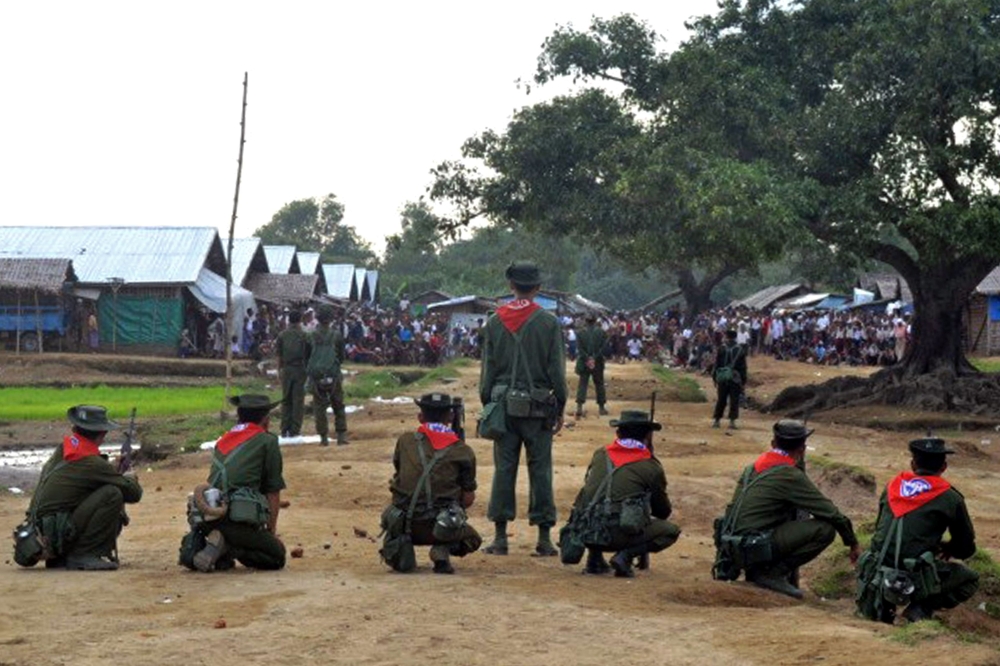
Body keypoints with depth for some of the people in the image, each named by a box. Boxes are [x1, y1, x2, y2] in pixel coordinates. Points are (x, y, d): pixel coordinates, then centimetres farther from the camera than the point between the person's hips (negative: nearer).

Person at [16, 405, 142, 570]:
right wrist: (130, 478, 18)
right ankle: (83, 556, -13)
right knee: (113, 495, -16)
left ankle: (60, 558, 16)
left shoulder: (61, 451, 10)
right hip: (57, 536, -9)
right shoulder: (94, 464, -13)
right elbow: (134, 493, -5)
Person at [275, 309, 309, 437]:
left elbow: (278, 354, 4)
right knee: (298, 400, 1)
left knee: (286, 400, 9)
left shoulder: (282, 335, 0)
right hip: (300, 369, -2)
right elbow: (308, 354, -4)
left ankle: (285, 430, 8)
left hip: (286, 370, 2)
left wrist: (279, 370, 14)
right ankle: (295, 430, 0)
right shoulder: (304, 335, -6)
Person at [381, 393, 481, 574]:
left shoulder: (405, 441, 4)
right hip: (440, 529, -3)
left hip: (403, 526, 3)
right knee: (472, 539, 27)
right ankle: (442, 550, -5)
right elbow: (468, 499, 2)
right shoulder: (462, 451, -1)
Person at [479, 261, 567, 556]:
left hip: (503, 404, 2)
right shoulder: (548, 322, -4)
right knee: (540, 470, 3)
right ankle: (544, 537, 5)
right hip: (538, 406, -2)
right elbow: (557, 368, -3)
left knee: (503, 468, 5)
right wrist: (560, 408, 5)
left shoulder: (495, 321, 2)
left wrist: (487, 404, 13)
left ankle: (500, 537, 5)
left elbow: (487, 367, 5)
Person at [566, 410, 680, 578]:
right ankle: (626, 555, -5)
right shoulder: (651, 467, 6)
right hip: (618, 535, -5)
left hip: (586, 534, 5)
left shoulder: (600, 455, 16)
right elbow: (663, 512, 19)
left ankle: (594, 558, 19)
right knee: (670, 531, 14)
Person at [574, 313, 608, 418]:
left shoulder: (580, 333, -1)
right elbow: (603, 347, -9)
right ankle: (601, 407, 18)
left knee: (582, 384, 2)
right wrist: (594, 358, -11)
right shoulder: (602, 332, -2)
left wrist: (587, 359, -9)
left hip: (583, 363, 0)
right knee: (599, 384, 12)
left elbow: (579, 348, -7)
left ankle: (579, 407, -13)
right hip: (598, 363, 0)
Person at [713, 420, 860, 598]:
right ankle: (772, 573, -7)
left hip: (730, 548, 9)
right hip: (752, 548, -8)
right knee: (825, 529, -10)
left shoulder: (753, 467, 14)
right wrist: (853, 543, 8)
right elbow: (830, 512, -5)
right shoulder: (790, 475, -9)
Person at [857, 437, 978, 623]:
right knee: (970, 580, 20)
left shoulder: (892, 487, 13)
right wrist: (946, 548, 36)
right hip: (916, 579, -4)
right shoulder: (950, 498, 3)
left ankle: (880, 606, 13)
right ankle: (921, 609, -1)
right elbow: (966, 549, 12)